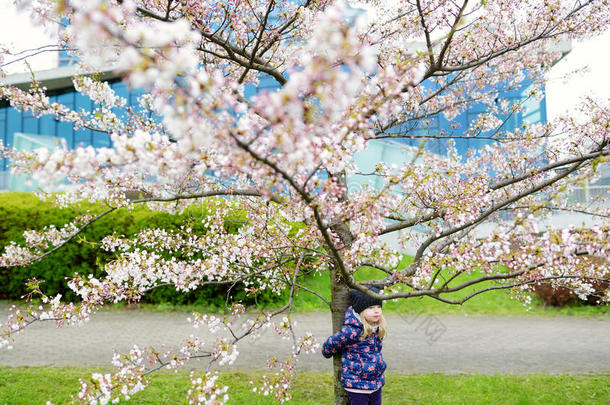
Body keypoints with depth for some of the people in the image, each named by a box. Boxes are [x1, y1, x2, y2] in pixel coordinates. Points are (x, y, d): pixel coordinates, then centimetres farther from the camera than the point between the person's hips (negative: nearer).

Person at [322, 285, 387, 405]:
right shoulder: (351, 331, -23)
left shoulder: (378, 328, -2)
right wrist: (328, 353, 12)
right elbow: (329, 346, -7)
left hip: (376, 383, 6)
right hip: (357, 385, -6)